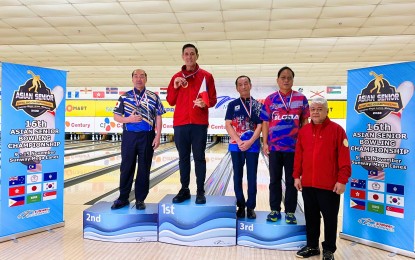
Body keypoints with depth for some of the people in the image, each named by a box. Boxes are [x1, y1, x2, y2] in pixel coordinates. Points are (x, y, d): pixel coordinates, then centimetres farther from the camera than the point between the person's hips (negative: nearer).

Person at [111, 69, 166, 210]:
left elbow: (158, 118, 1)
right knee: (126, 168, 7)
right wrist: (129, 119, -13)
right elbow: (116, 116, 6)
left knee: (144, 169, 5)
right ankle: (123, 198, 20)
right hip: (129, 136, 1)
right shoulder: (124, 97, 6)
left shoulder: (154, 97, 3)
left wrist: (158, 136, -6)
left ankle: (140, 199, 17)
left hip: (147, 137, -1)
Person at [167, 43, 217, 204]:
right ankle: (184, 190, 18)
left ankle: (200, 192, 10)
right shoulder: (176, 77, 12)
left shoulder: (206, 76, 5)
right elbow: (171, 102, 10)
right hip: (180, 123, 3)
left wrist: (205, 103, -16)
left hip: (199, 123, -2)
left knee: (199, 158, 2)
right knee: (183, 158, 8)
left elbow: (213, 99, 6)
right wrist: (175, 87, -5)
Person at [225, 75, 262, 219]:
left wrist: (249, 142, -14)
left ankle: (251, 207, 16)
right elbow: (228, 125, -3)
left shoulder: (258, 105, 4)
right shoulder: (232, 104, 4)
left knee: (251, 177, 4)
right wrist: (239, 141, -12)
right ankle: (241, 206, 19)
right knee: (238, 176, 7)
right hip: (236, 145, 1)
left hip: (252, 145, 0)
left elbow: (260, 126, -2)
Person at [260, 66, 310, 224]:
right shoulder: (270, 99, 3)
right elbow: (265, 123, 4)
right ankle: (275, 210, 23)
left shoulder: (301, 99, 3)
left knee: (291, 181, 9)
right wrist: (265, 143, -1)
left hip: (294, 147, 0)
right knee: (274, 180, 10)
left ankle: (290, 211, 21)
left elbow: (305, 122, 5)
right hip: (274, 147, 1)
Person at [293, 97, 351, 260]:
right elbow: (298, 156, 9)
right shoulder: (303, 131, 7)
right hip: (307, 184, 4)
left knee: (330, 218, 9)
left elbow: (344, 158, -9)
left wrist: (342, 180, -12)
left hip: (329, 185, -4)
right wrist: (296, 176, 7)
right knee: (311, 217, 16)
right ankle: (312, 246, 31)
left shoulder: (337, 130, -7)